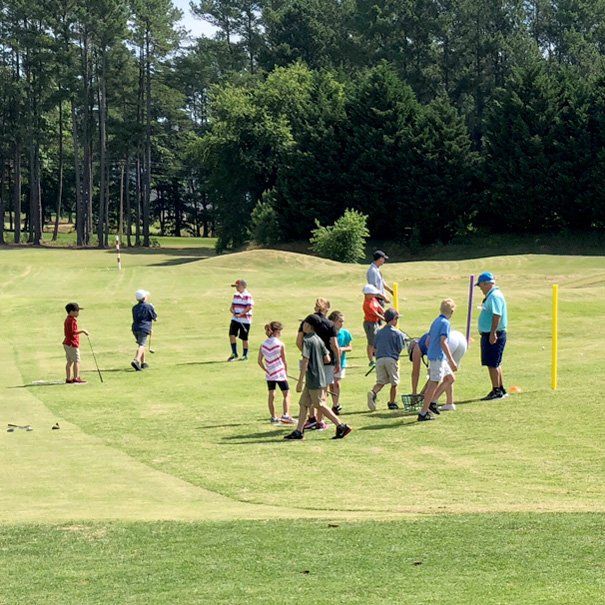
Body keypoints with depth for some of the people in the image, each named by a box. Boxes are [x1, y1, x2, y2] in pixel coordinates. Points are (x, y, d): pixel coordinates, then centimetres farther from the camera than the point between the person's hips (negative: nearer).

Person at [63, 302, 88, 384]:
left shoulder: (68, 319, 14)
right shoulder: (71, 320, -17)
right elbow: (73, 332, -24)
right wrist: (82, 331, -18)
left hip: (67, 343, 10)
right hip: (72, 344, -10)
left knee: (70, 361, 11)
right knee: (76, 361, -7)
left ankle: (68, 379, 13)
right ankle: (76, 378, -8)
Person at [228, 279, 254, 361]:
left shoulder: (248, 296, -11)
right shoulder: (236, 295, 12)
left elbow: (249, 307, -19)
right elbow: (232, 306, 17)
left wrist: (240, 314, -24)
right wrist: (232, 310, -6)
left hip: (245, 320, -6)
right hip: (235, 319, 6)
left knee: (244, 338, 3)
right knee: (232, 335, -7)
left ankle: (245, 355, 18)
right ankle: (234, 354, 4)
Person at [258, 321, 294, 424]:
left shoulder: (263, 345, 2)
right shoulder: (280, 344, -11)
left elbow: (260, 361, 4)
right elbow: (284, 361, -6)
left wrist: (266, 370, 14)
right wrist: (286, 373, 6)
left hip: (269, 374, 5)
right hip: (280, 373, -5)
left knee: (271, 395, 11)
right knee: (286, 394, 5)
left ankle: (273, 417, 16)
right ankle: (286, 415, -7)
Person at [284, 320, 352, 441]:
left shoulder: (307, 340, -16)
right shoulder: (318, 339, 10)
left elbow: (305, 361, -19)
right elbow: (327, 359, 10)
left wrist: (300, 381, -18)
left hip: (313, 379, -9)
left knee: (320, 405, -3)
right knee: (303, 403, 11)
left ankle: (341, 426, -4)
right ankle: (298, 431, 12)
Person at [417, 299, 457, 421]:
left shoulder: (435, 322, 14)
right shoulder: (445, 323, -13)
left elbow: (428, 341, 19)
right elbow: (443, 342, -22)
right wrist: (451, 361, -23)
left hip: (432, 355, 9)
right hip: (438, 357, -9)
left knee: (450, 378, 18)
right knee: (433, 384, -5)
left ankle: (431, 402, 14)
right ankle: (423, 413, -3)